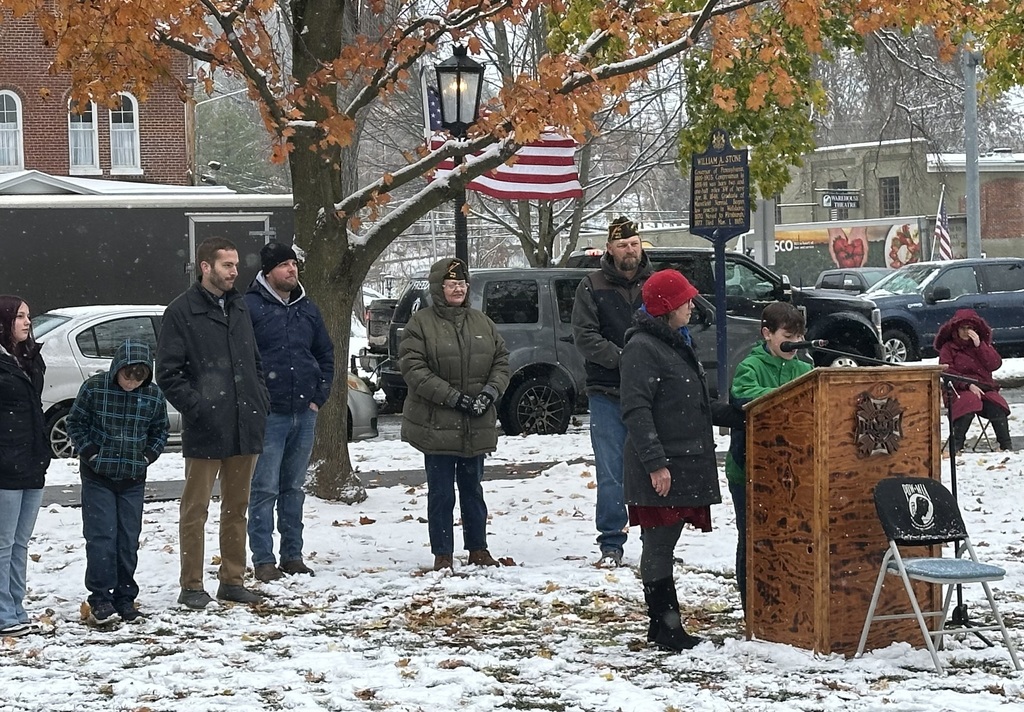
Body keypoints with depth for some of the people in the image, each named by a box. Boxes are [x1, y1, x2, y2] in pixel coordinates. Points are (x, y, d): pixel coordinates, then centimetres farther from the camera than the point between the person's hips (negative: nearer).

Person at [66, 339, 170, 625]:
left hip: (133, 479, 3)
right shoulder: (94, 388, -10)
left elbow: (160, 430, 11)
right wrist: (90, 453, -10)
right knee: (101, 537, -7)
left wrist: (147, 456, -2)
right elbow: (75, 423, -1)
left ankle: (125, 598, 16)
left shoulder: (153, 395, -3)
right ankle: (100, 599, -2)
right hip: (98, 476, -3)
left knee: (129, 540, 7)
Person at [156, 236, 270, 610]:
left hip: (245, 427, 6)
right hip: (204, 431, -6)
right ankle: (192, 586, 7)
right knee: (196, 510, 0)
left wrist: (260, 400, 10)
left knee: (237, 508, 12)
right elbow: (168, 373, -8)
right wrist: (196, 407, -16)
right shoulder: (182, 311, -6)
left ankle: (232, 581, 21)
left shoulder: (239, 307, 15)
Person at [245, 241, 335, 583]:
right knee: (265, 489, -4)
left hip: (305, 414, 6)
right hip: (268, 414, -6)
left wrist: (319, 396, 8)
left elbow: (326, 354, 19)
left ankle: (293, 555, 19)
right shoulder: (250, 307, -7)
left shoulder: (307, 309, 13)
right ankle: (263, 560, 0)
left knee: (293, 488, 13)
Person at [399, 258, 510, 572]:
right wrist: (454, 397, -19)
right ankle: (442, 554, 9)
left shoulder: (482, 322, 10)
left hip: (476, 426, 4)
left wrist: (489, 392, -8)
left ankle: (478, 548, 24)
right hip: (436, 425, -4)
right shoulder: (421, 323, -6)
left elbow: (501, 360, 11)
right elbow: (413, 369, -14)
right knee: (441, 493, 1)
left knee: (473, 489, 14)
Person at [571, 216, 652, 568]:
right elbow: (585, 337, -5)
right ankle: (611, 544, 7)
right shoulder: (592, 286, 3)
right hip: (608, 394, -1)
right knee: (611, 474, 0)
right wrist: (622, 358, -16)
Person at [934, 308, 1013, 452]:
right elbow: (948, 373, -5)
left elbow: (995, 364, 1)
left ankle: (1006, 446, -24)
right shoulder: (948, 348, 7)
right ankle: (957, 446, -29)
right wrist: (969, 385, -18)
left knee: (997, 407, -30)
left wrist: (979, 345, -7)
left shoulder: (984, 344, 18)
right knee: (969, 403, -38)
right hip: (961, 390, -3)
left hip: (985, 387, 3)